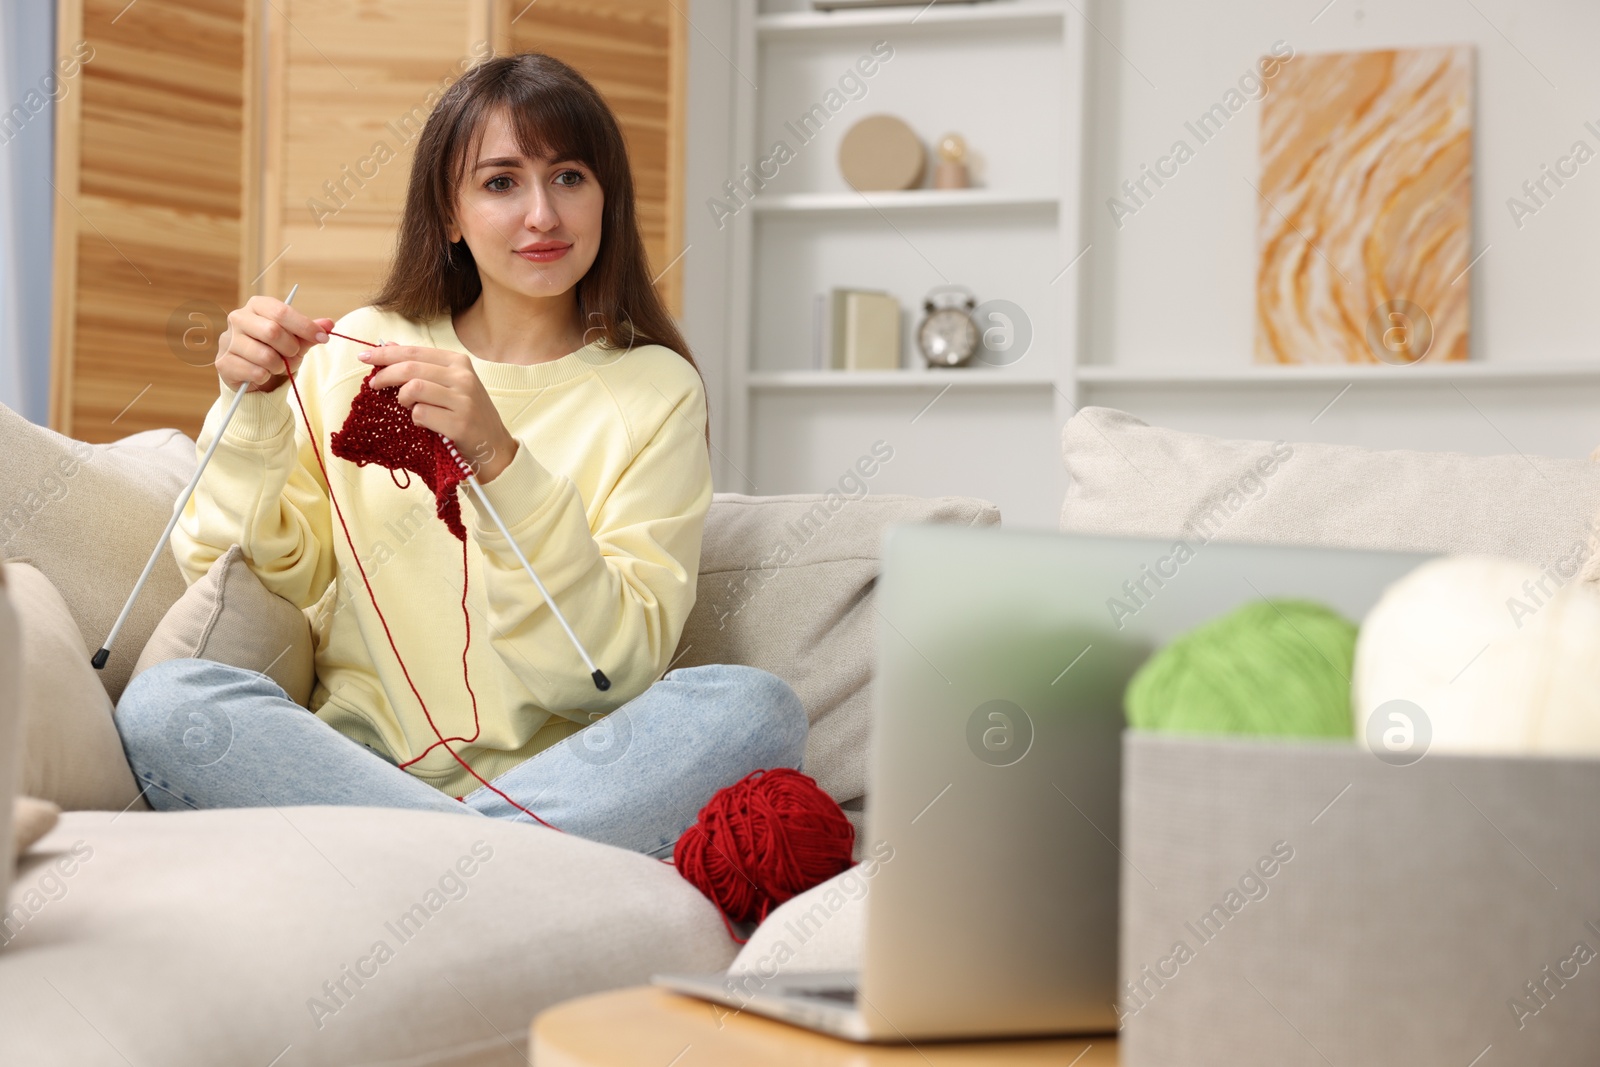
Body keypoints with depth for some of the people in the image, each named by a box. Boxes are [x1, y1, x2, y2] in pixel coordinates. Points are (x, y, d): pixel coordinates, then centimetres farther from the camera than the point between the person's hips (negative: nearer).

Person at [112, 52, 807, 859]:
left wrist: (501, 460, -19)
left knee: (752, 707, -29)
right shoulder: (361, 350, 12)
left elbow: (620, 664, -7)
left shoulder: (657, 389, 5)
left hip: (558, 775, -1)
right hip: (357, 754, 2)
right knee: (162, 703, -28)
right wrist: (251, 417, -7)